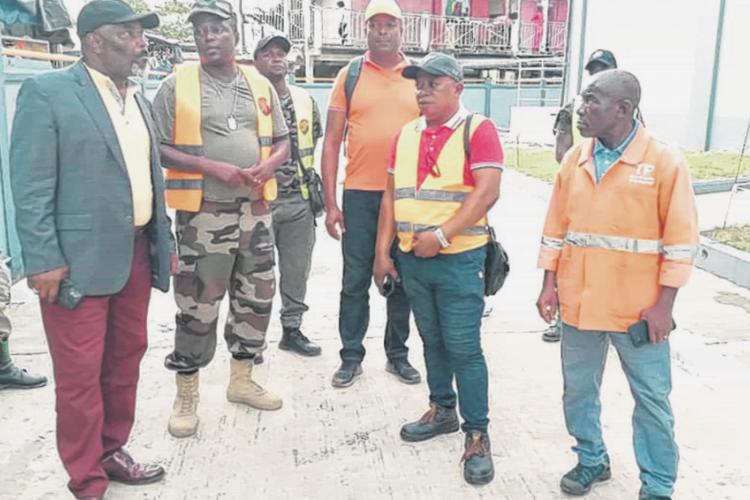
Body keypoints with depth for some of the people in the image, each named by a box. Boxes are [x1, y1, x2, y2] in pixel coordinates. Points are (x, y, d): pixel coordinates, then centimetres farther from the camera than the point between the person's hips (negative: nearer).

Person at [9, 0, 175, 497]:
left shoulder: (138, 97, 13)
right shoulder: (47, 92, -8)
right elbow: (31, 186, -12)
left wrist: (163, 239, 14)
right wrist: (43, 261, -17)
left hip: (137, 254, 7)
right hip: (80, 261, -7)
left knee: (126, 361, 16)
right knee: (80, 375, 3)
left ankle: (111, 452, 35)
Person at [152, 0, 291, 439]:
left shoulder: (260, 85, 10)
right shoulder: (177, 84, -2)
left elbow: (282, 143, 13)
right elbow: (159, 148, -5)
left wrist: (265, 168, -8)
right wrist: (213, 168, -17)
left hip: (255, 210, 5)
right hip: (203, 214, -4)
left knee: (256, 298, 12)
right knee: (197, 307, -1)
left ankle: (242, 379, 30)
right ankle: (187, 395, 16)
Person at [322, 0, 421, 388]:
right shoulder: (350, 75, 3)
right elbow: (332, 140, 2)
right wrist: (330, 202, -4)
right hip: (359, 195, -1)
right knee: (355, 280, 5)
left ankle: (397, 354, 25)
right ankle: (351, 357, 19)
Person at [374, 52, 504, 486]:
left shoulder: (478, 129, -6)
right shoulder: (406, 135, 11)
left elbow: (487, 192, -16)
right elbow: (391, 196, 13)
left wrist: (441, 236, -20)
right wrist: (383, 251, 7)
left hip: (459, 258, -5)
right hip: (411, 258, 6)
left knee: (464, 347, -2)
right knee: (432, 340, 17)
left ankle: (478, 434, 10)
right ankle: (442, 409, 33)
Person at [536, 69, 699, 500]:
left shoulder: (665, 161, -9)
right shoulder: (575, 160, 4)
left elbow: (681, 239, -9)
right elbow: (556, 228, 9)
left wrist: (664, 304, -12)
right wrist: (550, 285, 5)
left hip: (638, 307, -4)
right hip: (579, 301, 4)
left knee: (652, 397, 8)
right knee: (579, 388, 15)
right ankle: (592, 461, 36)